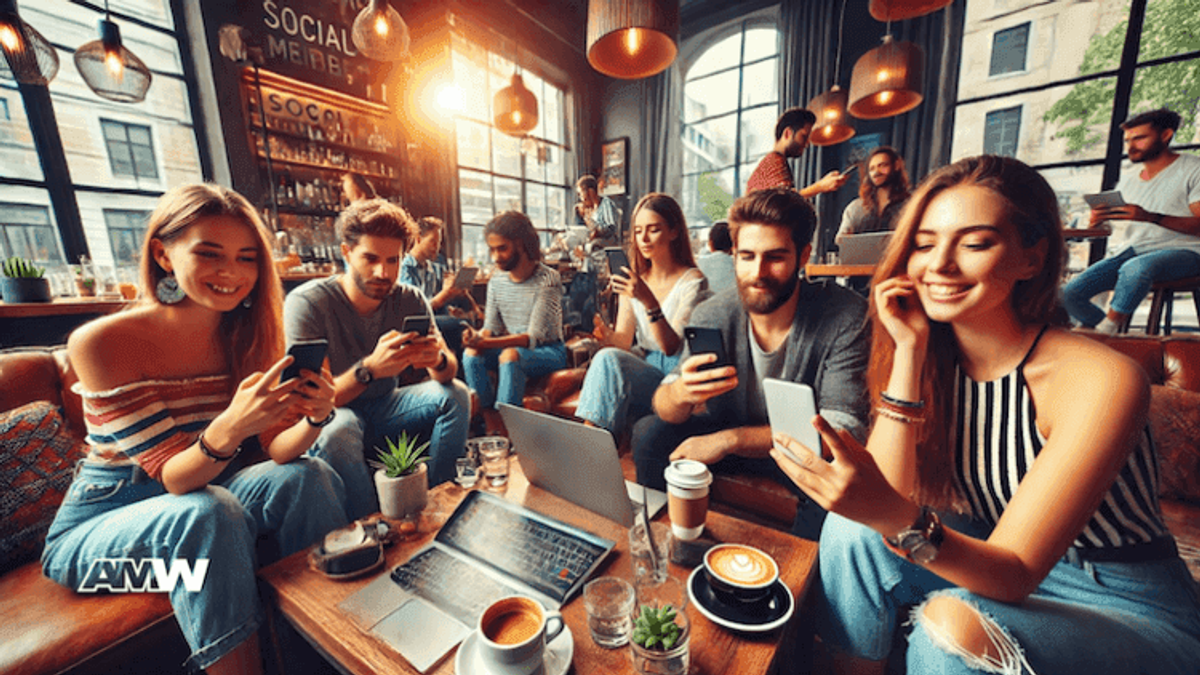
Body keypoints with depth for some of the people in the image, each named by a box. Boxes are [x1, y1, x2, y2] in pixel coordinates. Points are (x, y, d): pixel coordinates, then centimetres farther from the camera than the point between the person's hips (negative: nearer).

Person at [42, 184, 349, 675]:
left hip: (195, 502, 4)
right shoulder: (101, 343, -19)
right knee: (208, 513, -34)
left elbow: (276, 448, -10)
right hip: (101, 520, -3)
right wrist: (228, 429, -44)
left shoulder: (248, 335, -6)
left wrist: (314, 416, -32)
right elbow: (172, 476, -22)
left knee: (311, 477, -22)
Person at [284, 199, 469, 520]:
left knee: (456, 394, -16)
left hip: (387, 407, 4)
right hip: (336, 412, -4)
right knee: (337, 431, -36)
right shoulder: (306, 302, -18)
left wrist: (438, 360, -38)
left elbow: (450, 369, -12)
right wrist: (369, 368, -44)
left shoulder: (411, 300, -7)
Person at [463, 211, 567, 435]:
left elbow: (534, 337, -23)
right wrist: (478, 338, -24)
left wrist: (485, 343, -33)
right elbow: (491, 327, 2)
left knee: (510, 355, -34)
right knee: (471, 354, -19)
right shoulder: (496, 281, 5)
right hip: (512, 347, 6)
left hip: (548, 351, -6)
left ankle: (504, 425, -24)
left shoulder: (547, 280, -16)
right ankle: (491, 422, -16)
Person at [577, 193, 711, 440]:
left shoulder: (692, 281, -5)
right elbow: (623, 341, 3)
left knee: (608, 360, -28)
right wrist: (606, 333, -20)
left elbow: (671, 348, -16)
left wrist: (649, 301, -28)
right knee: (608, 356, -28)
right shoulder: (634, 279, 11)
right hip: (641, 364, 4)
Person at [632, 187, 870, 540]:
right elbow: (664, 406, -14)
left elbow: (844, 428, -26)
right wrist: (679, 393, -40)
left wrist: (730, 439, -34)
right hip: (724, 435, 2)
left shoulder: (844, 316, -21)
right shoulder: (711, 316, -15)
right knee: (649, 434, -16)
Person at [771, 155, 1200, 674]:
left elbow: (1014, 574, -26)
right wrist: (909, 352, -24)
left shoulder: (1100, 379, -23)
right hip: (1000, 567, 4)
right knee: (853, 531, -19)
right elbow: (886, 496, -19)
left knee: (952, 626, -31)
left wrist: (898, 520, -47)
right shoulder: (936, 357, -9)